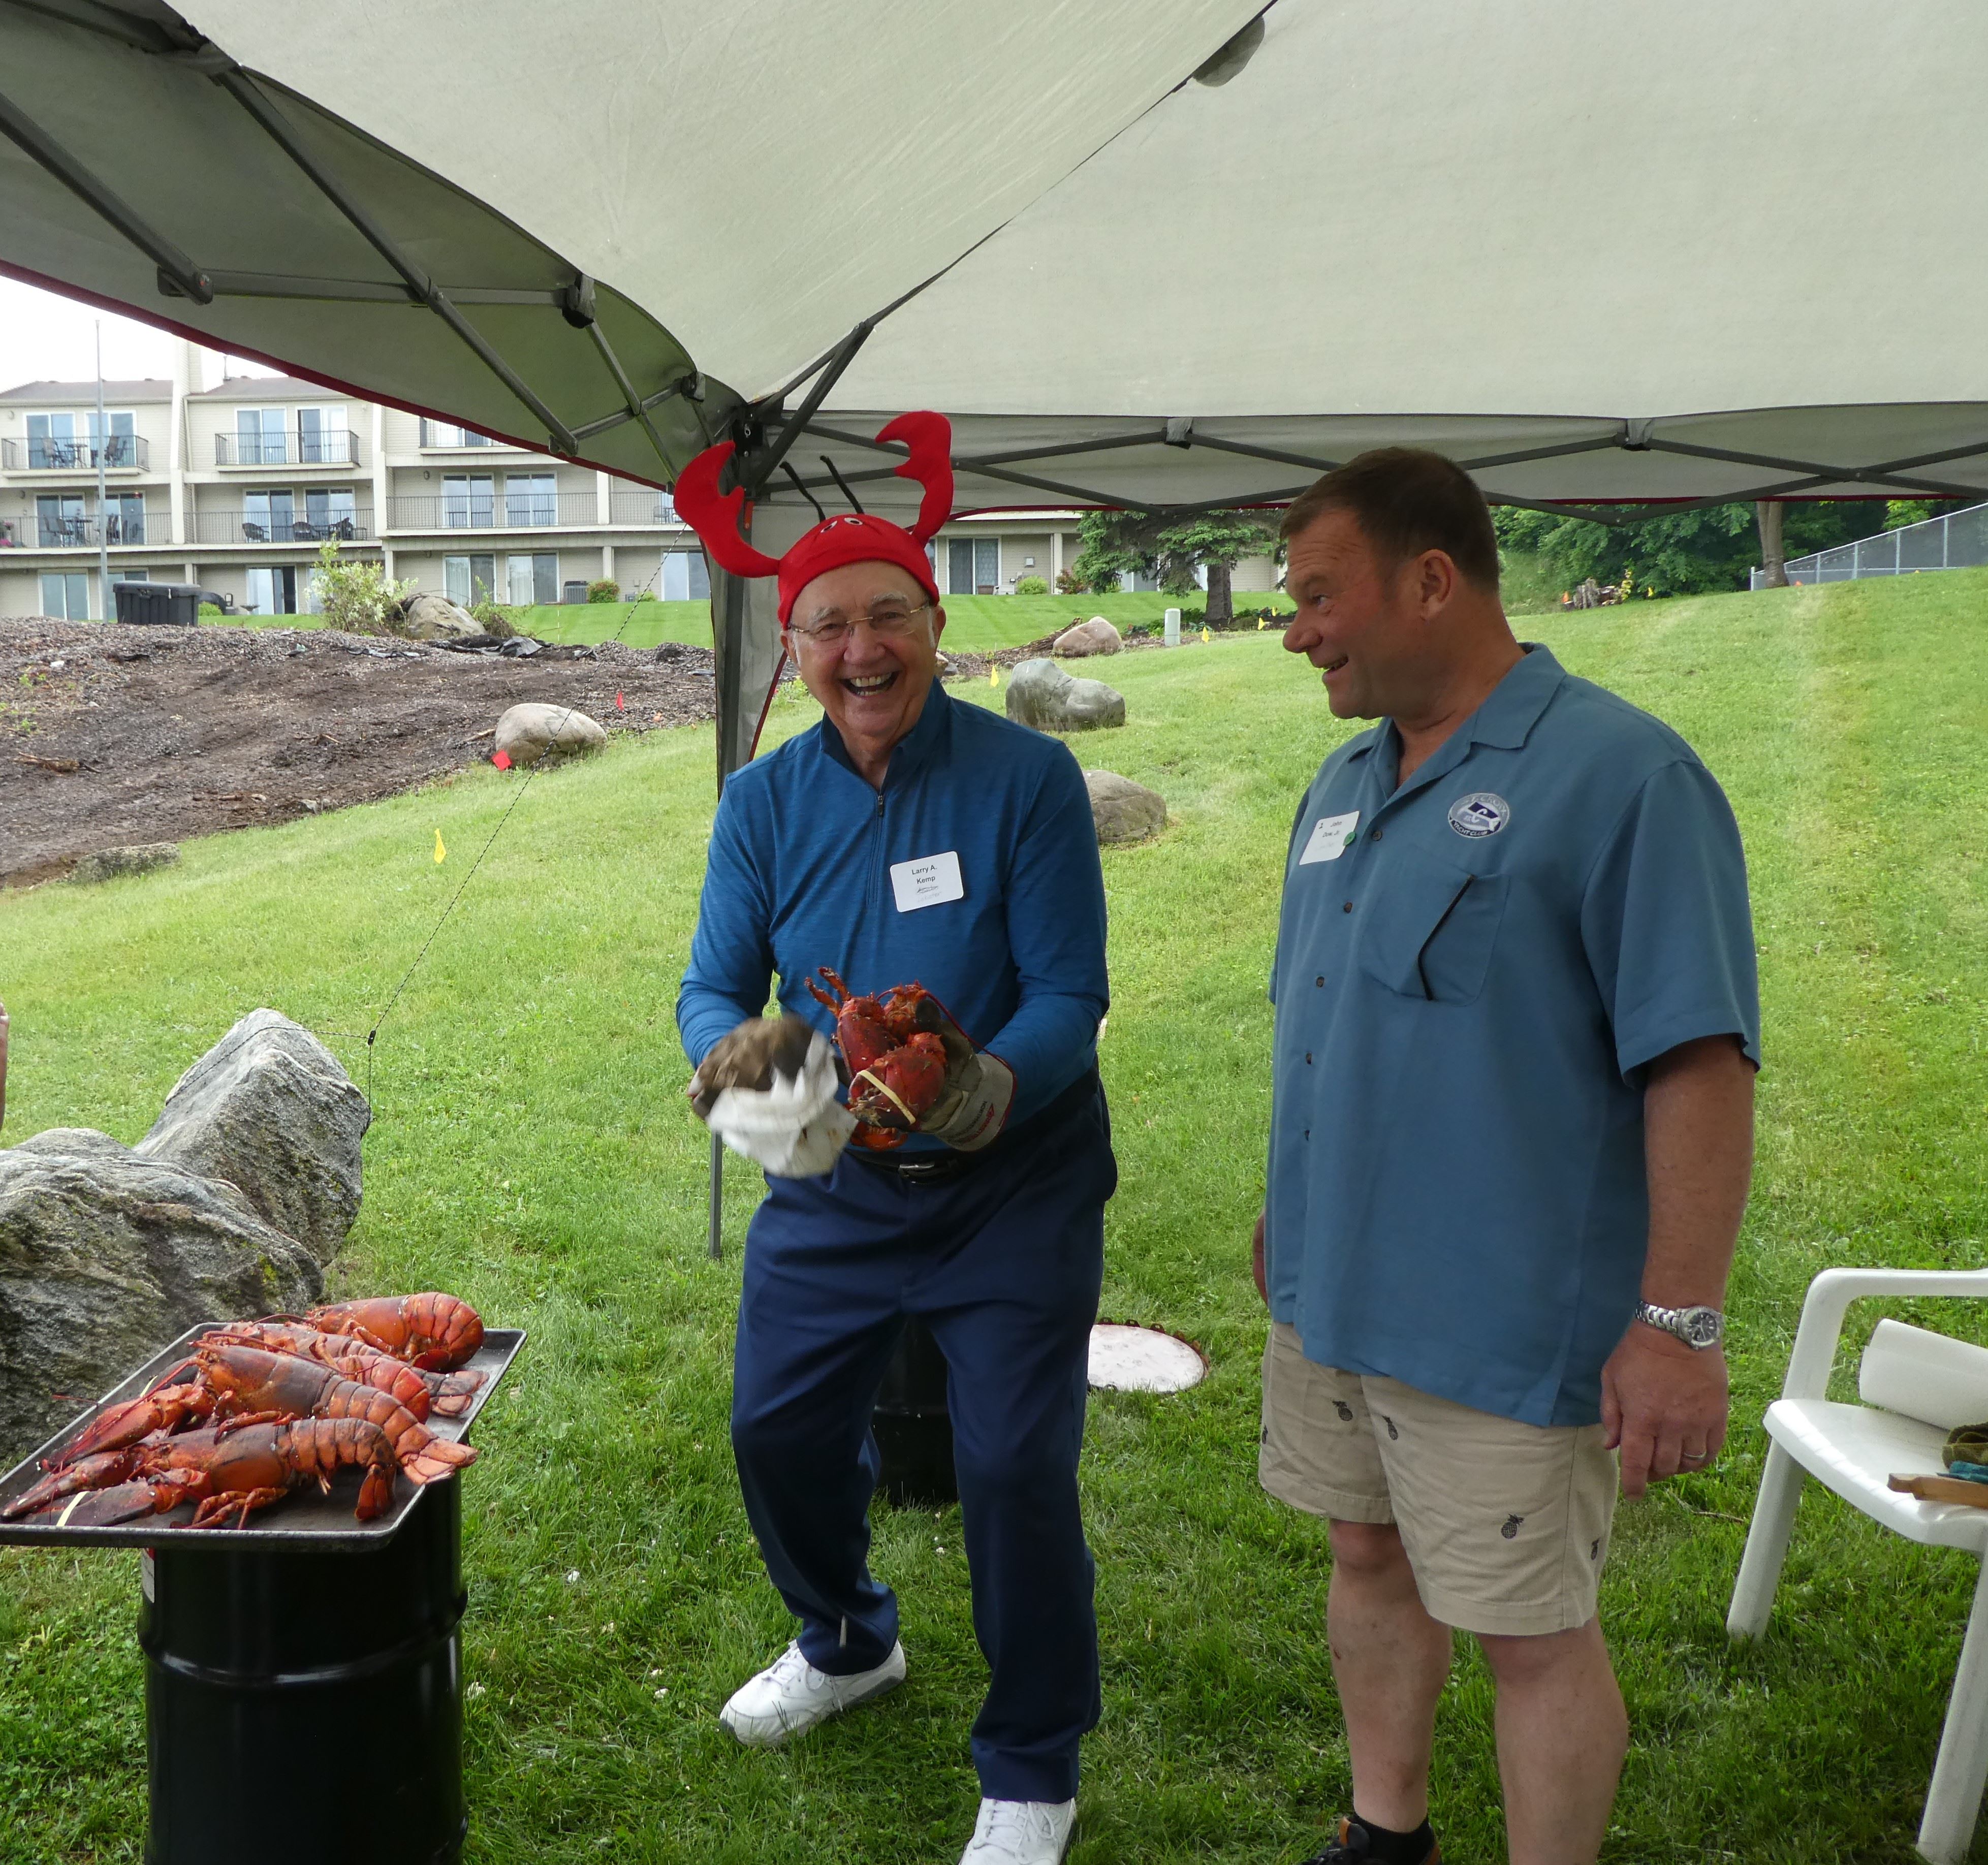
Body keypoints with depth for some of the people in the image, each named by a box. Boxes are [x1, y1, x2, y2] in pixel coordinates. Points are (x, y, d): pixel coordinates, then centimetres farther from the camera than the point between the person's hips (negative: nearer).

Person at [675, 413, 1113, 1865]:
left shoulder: (1027, 778, -15)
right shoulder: (764, 802, -2)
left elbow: (1071, 998, -16)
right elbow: (713, 987, -4)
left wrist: (991, 1089, -36)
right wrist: (734, 1046, -28)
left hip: (1013, 1188, -4)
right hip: (829, 1186, 5)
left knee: (1015, 1472, -5)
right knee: (779, 1430, 14)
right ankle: (848, 1644, 46)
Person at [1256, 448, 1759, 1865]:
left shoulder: (1621, 774, -15)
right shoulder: (1346, 782, 9)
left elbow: (1700, 1062, -19)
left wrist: (1682, 1321, -21)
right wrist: (1290, 1211, 21)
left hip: (1505, 1326, -8)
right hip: (1333, 1293, 8)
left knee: (1532, 1632, 6)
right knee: (1371, 1561, 21)